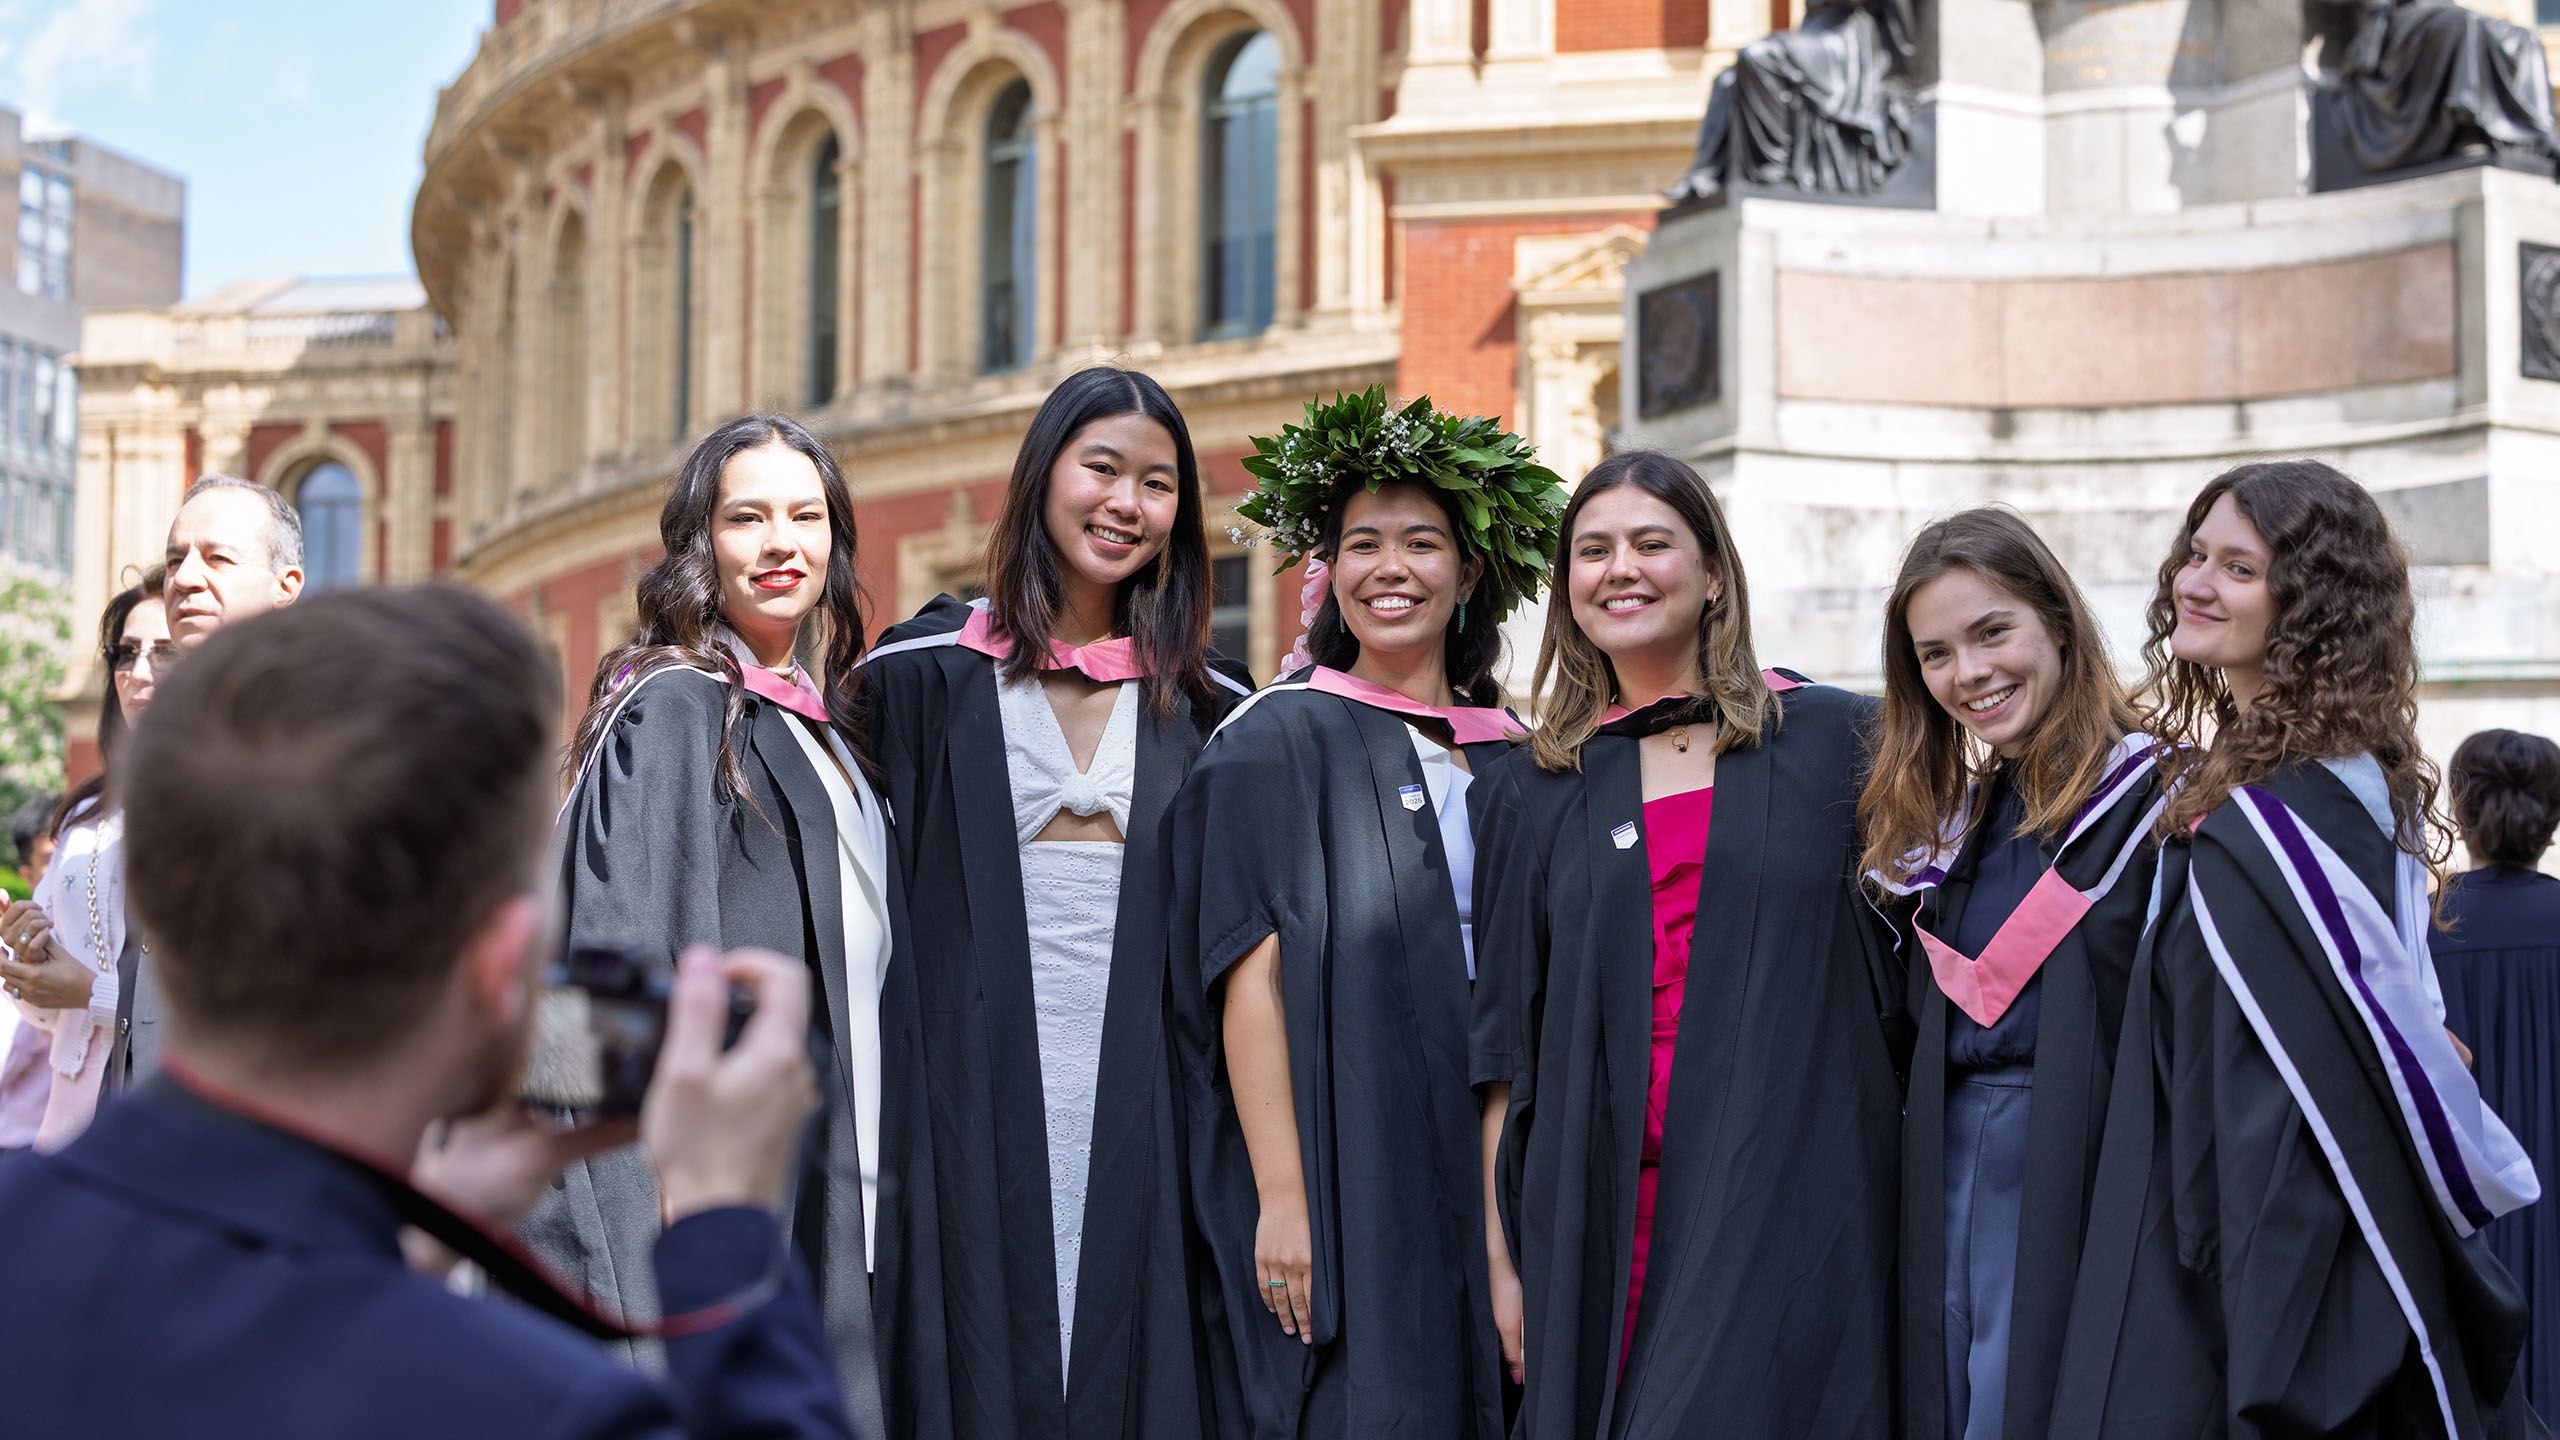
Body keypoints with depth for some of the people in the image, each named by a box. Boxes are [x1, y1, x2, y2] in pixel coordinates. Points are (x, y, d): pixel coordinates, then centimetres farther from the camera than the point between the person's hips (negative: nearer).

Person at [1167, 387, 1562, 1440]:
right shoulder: (1278, 741, -2)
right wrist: (1280, 1196, -17)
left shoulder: (1508, 757, 13)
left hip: (1487, 1181, 5)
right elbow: (1251, 978, -9)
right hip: (1342, 1181, -5)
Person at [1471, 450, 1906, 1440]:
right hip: (1601, 1216, 2)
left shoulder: (1835, 741, 4)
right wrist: (1504, 1255, 4)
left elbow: (1916, 969, 8)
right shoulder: (1530, 795, 11)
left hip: (1786, 1204, -2)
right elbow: (1505, 1042, 10)